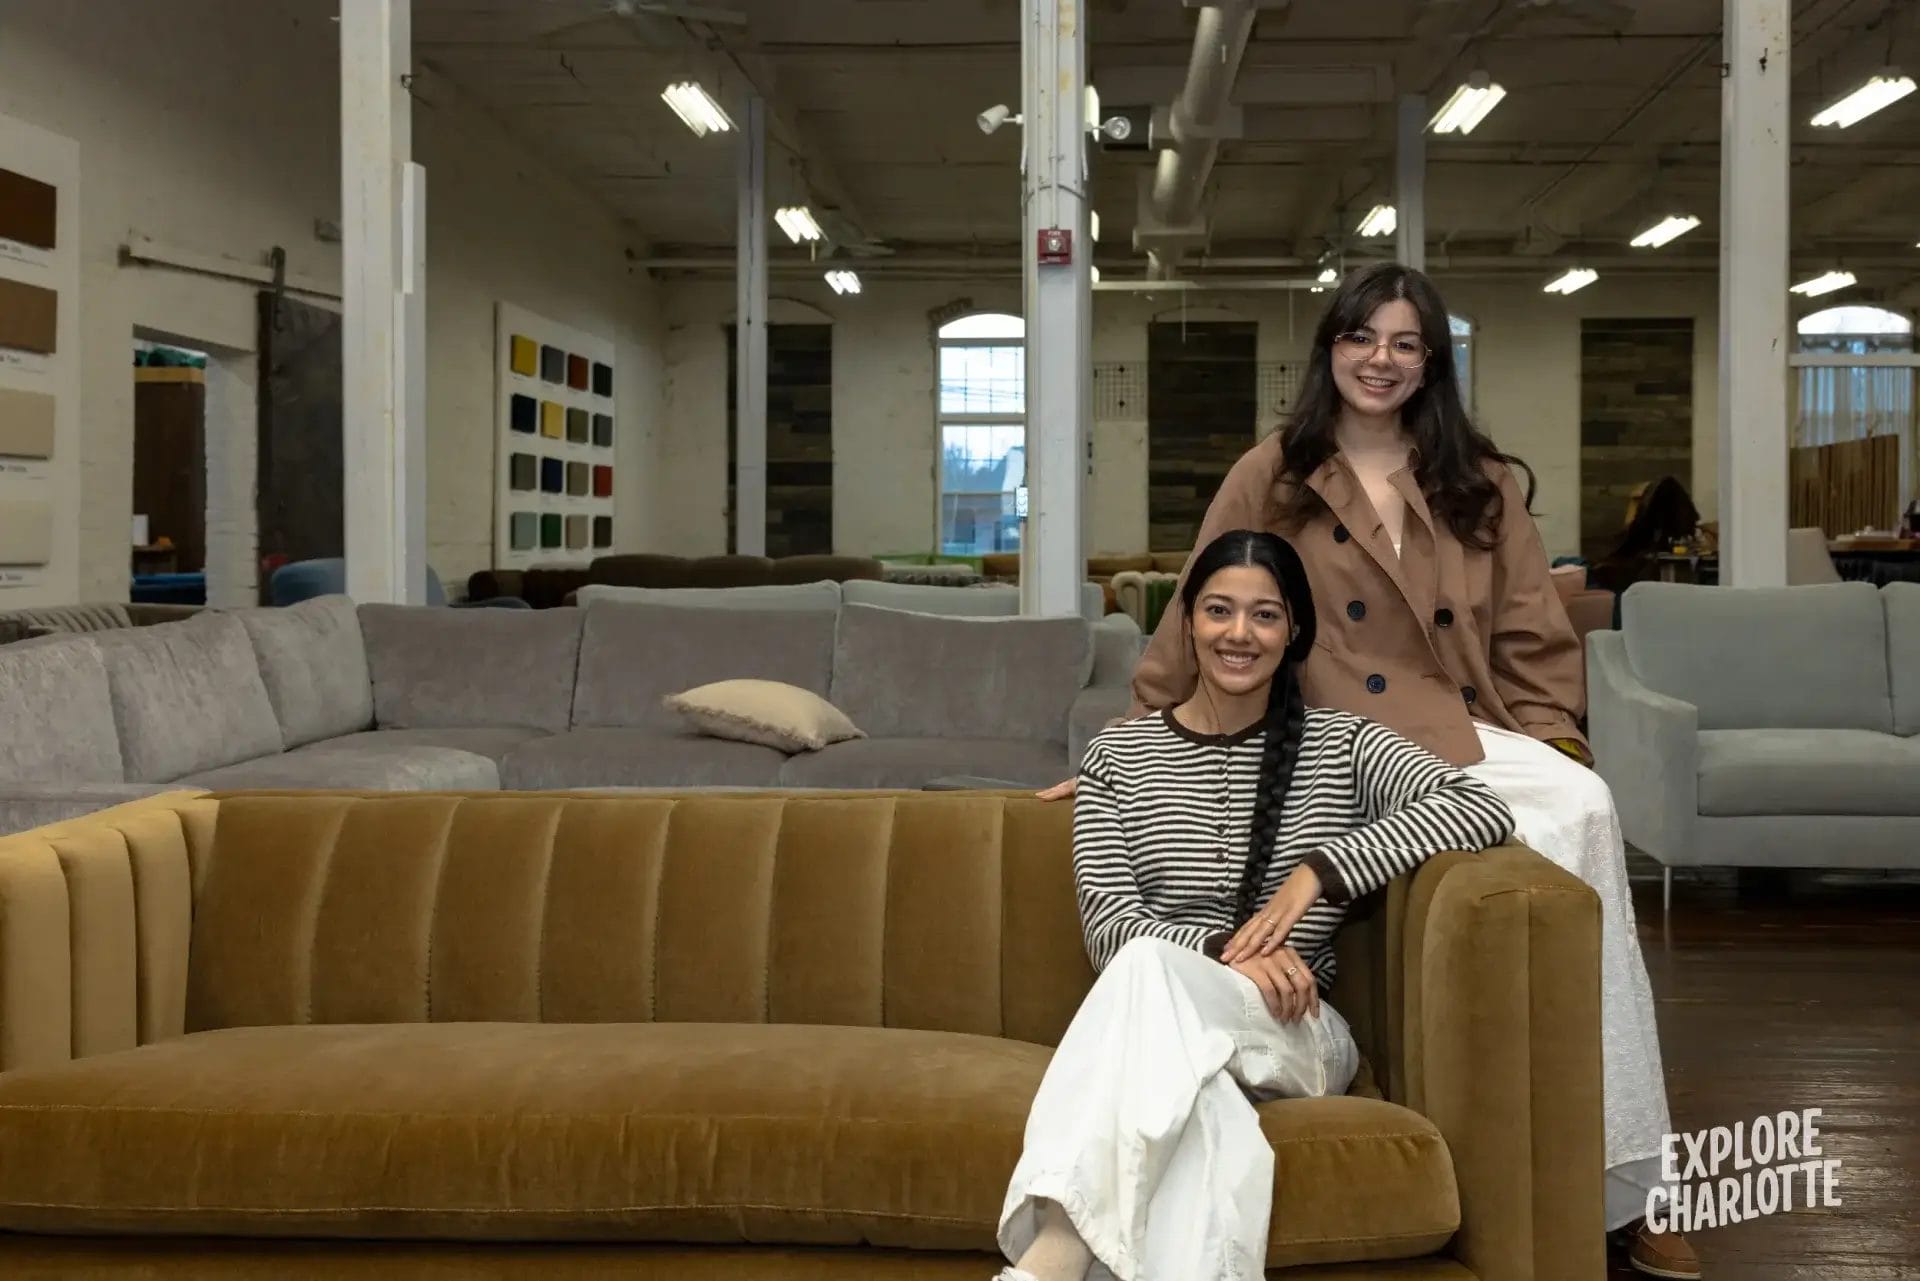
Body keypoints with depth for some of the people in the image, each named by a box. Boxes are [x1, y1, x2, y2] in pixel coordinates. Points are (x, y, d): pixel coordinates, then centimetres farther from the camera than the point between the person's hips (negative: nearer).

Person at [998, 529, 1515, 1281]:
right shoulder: (1120, 753, 11)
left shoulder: (1340, 744, 8)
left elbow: (1485, 812, -8)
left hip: (1297, 1035, -1)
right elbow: (1105, 926, 1)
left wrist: (1317, 871, -17)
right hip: (1155, 1027, 1)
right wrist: (1224, 950, -20)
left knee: (1148, 968, -37)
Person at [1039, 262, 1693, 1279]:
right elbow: (1194, 624, 7)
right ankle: (1608, 1185, -21)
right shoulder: (1273, 477, 6)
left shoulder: (1483, 485, 16)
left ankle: (1617, 1184, -19)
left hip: (1474, 739, 4)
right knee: (1565, 824, -31)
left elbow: (1536, 644, 14)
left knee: (1584, 808, -31)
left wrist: (1544, 745, -1)